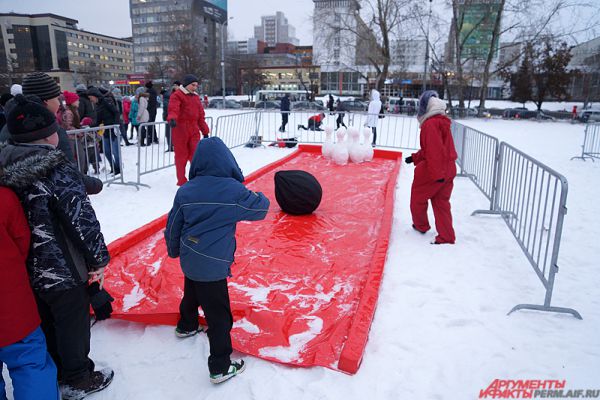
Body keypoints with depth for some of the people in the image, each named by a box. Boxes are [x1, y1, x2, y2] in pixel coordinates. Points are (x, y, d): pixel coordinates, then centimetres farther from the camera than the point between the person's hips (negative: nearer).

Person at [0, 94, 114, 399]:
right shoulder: (58, 171, -24)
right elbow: (83, 221, -23)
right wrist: (98, 259, -10)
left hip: (26, 270, 7)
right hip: (63, 271, -7)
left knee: (46, 324, 26)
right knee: (73, 324, 14)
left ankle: (54, 373, 47)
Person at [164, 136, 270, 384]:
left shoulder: (185, 191, -4)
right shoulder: (234, 191, -18)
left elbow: (173, 227, 7)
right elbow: (261, 209, -3)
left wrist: (173, 250, 24)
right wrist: (258, 198, 20)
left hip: (189, 260, 6)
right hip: (213, 266, -6)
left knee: (192, 294, 32)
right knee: (219, 316, 4)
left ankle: (186, 327, 58)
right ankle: (220, 368, 14)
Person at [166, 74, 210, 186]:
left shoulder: (196, 97, 17)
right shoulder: (177, 95, -4)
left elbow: (200, 115, 20)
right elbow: (173, 108, -22)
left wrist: (205, 131, 19)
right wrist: (172, 118, -43)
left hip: (194, 130, 5)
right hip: (180, 130, -5)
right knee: (181, 155, 3)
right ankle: (182, 181, 13)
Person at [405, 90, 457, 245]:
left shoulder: (430, 124, -17)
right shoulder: (441, 121, 13)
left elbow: (434, 150, -24)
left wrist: (436, 173, -26)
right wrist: (415, 157, 22)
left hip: (433, 172, -8)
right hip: (448, 170, 8)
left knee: (417, 197, 14)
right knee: (441, 202, 11)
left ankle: (421, 225, 32)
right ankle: (447, 237, 10)